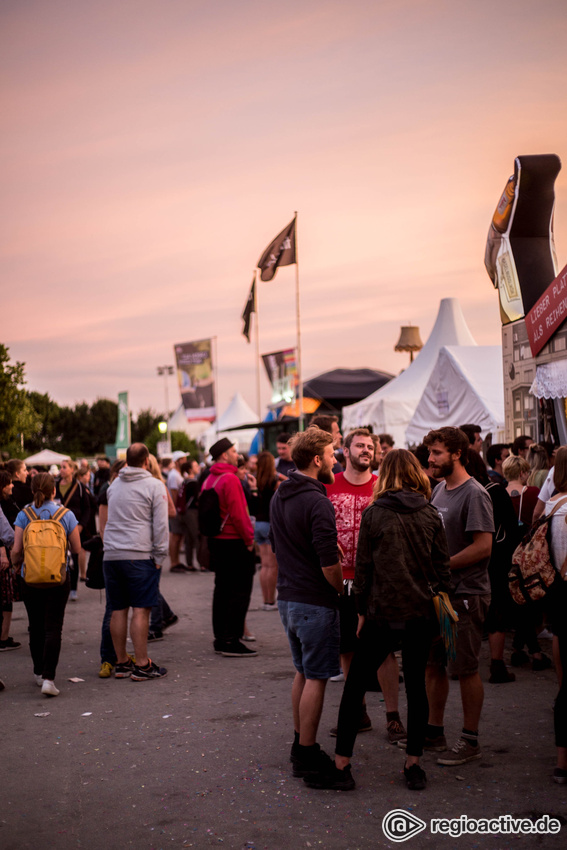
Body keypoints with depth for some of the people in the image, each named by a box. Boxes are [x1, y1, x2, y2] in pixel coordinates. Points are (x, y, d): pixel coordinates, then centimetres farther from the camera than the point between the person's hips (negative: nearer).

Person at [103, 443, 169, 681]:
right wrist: (160, 556, -1)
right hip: (139, 555, -5)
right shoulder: (154, 486, -3)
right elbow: (160, 525, -6)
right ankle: (141, 665, -4)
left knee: (118, 610, 9)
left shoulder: (114, 485, 15)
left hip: (112, 555, 6)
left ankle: (121, 663, 15)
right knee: (141, 610, -4)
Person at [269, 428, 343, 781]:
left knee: (303, 672, 19)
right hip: (316, 602, -9)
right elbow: (330, 565, -23)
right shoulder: (317, 503, -20)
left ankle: (300, 742, 27)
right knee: (316, 677, 0)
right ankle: (307, 754, 6)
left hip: (287, 598, 9)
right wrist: (343, 589, -4)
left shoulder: (279, 497, 9)